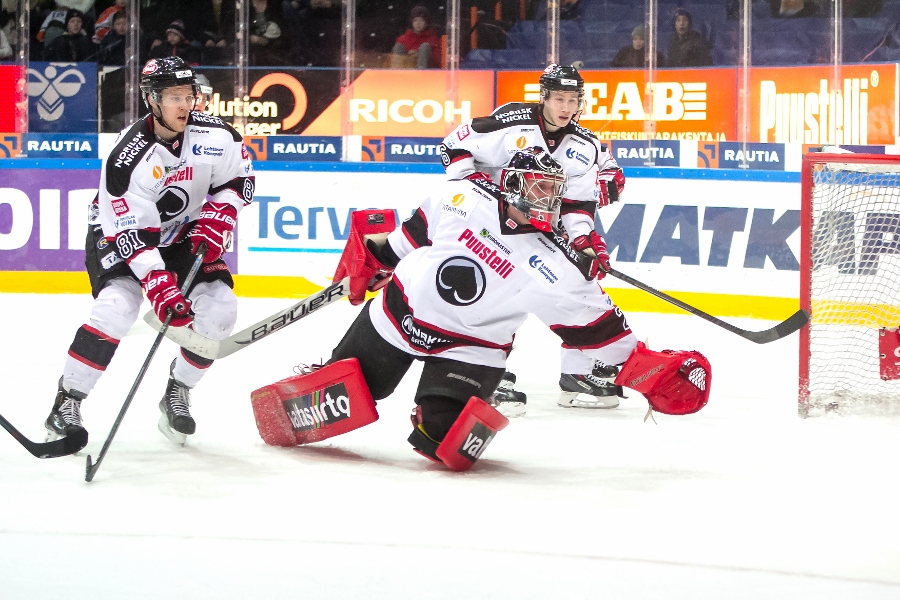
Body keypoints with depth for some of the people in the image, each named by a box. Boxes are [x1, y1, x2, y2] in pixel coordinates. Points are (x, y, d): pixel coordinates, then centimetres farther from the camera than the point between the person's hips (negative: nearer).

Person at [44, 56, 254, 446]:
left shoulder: (215, 135, -17)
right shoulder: (127, 158, -30)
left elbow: (238, 179, 2)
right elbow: (134, 235, -30)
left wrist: (216, 222, -14)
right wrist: (161, 288, -38)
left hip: (184, 237, 5)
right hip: (119, 236, -5)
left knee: (220, 309, -13)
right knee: (117, 306, -28)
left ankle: (177, 394, 8)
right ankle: (67, 403, -16)